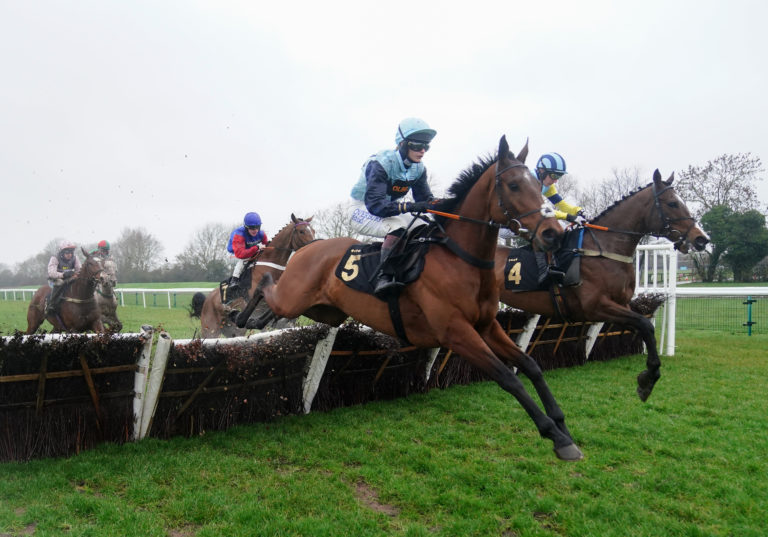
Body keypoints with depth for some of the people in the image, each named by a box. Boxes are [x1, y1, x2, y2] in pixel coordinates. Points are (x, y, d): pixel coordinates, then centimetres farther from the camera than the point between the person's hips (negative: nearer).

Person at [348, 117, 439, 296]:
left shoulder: (418, 169, -5)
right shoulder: (381, 163, -27)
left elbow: (426, 199, -1)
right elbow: (375, 204, -37)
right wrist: (410, 206, -47)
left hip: (391, 211, 8)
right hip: (362, 210, -8)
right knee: (399, 228, -34)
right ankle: (383, 278, -38)